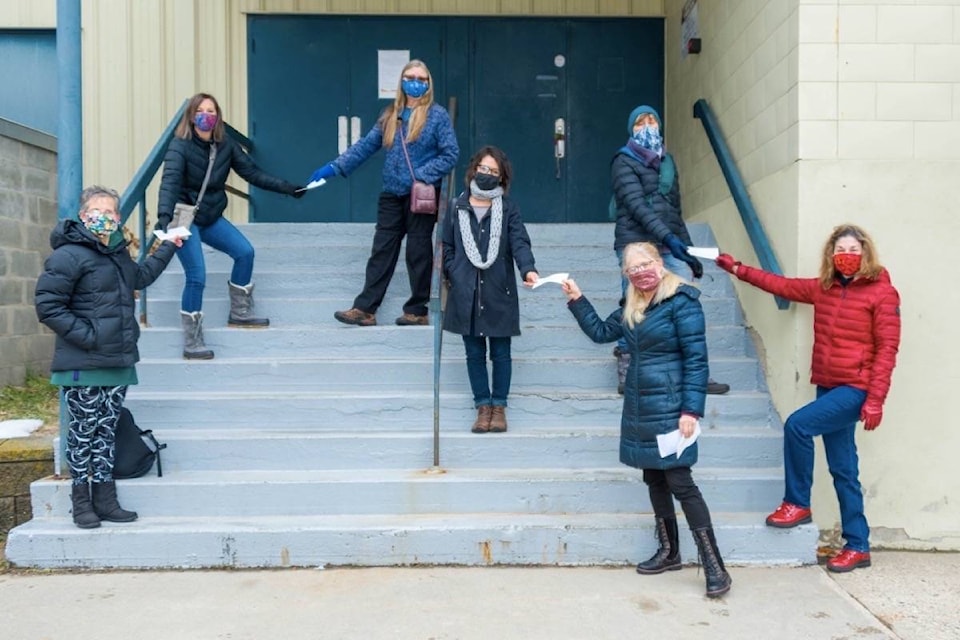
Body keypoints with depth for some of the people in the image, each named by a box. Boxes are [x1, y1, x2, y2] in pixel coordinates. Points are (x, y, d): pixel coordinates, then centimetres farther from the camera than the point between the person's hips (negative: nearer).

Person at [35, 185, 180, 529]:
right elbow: (47, 305, -15)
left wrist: (167, 248, 38)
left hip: (118, 363, 7)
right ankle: (81, 502, 16)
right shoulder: (69, 255, -12)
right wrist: (85, 336, -17)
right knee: (83, 432, 3)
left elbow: (141, 276, 36)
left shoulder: (117, 253, 15)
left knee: (106, 431, 11)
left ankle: (105, 500, 19)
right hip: (83, 366, -7)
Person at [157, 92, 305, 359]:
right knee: (196, 277, -13)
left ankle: (239, 313, 25)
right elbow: (170, 181, -30)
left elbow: (252, 172, 2)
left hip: (211, 216, 7)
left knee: (245, 252, 6)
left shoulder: (226, 145, -2)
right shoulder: (180, 145, -18)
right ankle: (191, 344, -1)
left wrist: (286, 187, -2)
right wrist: (164, 215, -45)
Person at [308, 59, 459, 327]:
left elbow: (450, 154, -7)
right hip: (391, 194, 5)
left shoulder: (437, 115, -3)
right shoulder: (391, 115, 11)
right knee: (381, 251, 5)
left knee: (418, 253, 3)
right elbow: (366, 145, 9)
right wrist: (335, 166, 1)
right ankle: (364, 309, 7)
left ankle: (417, 311, 14)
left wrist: (421, 175, -16)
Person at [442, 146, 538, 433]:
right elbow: (447, 246, 11)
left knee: (500, 353, 6)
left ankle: (499, 406, 19)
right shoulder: (458, 207, 8)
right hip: (466, 293, 2)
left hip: (498, 292, -2)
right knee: (474, 353, 9)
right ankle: (483, 406, 20)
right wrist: (453, 275, -4)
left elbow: (520, 242, -11)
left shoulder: (508, 208, 2)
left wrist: (528, 269, -29)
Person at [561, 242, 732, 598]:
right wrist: (576, 299, 15)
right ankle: (668, 552, 28)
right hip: (639, 409, 8)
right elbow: (600, 332, 23)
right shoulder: (632, 308, 10)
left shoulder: (681, 302, -12)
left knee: (680, 482, -8)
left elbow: (696, 360, -15)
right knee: (654, 480, 14)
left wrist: (691, 411, -20)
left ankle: (715, 566, 0)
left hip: (668, 409, -8)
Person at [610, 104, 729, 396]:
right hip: (636, 246, -6)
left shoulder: (667, 160, 21)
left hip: (670, 248, 6)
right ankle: (626, 376, 7)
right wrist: (668, 237, -25)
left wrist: (690, 250, 19)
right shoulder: (624, 161, 1)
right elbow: (637, 206, -13)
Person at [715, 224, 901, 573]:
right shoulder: (824, 288, 10)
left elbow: (887, 349, -11)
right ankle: (857, 546, 17)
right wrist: (737, 269, 13)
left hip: (856, 389, -6)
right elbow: (783, 285, 16)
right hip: (828, 387, 6)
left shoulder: (882, 293, -7)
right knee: (843, 470, 8)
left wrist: (875, 399, -17)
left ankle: (797, 504, -1)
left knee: (797, 425, -20)